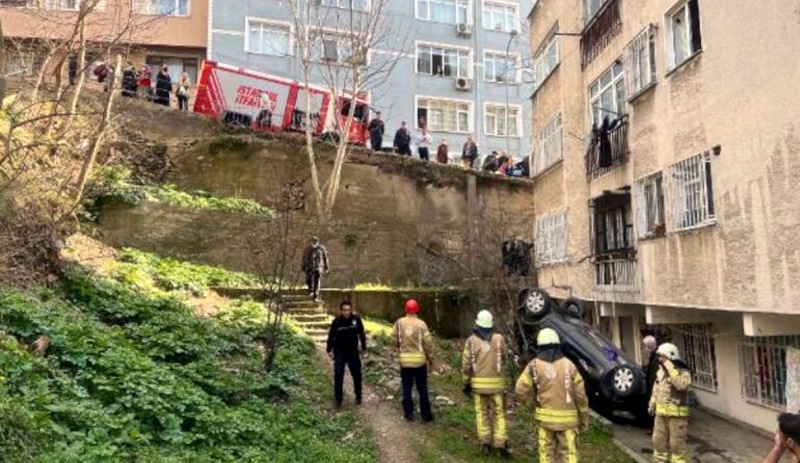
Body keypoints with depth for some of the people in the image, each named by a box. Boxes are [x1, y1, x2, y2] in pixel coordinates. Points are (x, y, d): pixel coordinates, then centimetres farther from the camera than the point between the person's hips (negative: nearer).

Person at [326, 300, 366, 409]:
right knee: (338, 376, -4)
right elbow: (331, 336, -4)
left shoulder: (356, 319, -10)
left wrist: (364, 348, 7)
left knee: (357, 375, 10)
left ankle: (358, 396, 29)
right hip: (340, 352, -2)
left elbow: (361, 334, 2)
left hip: (353, 351, 2)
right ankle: (338, 400, 9)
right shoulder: (336, 321, -14)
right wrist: (329, 350, -6)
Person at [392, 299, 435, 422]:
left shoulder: (399, 322, -5)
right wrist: (430, 358, 4)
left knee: (407, 388, 13)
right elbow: (428, 342, -9)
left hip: (405, 360, 2)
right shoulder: (421, 324, -12)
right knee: (422, 389, 9)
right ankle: (426, 414, 15)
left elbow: (394, 338, 1)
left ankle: (408, 413, 19)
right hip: (420, 360, -1)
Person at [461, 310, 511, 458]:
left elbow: (466, 364, -5)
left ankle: (485, 443, 14)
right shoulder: (498, 338, -5)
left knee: (481, 412, 14)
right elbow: (505, 357, 11)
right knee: (499, 413, 10)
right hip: (495, 382, 0)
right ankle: (500, 443, 3)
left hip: (478, 383, 1)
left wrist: (466, 383, 5)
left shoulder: (471, 340, -5)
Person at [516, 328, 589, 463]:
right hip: (567, 418, 0)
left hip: (545, 417, 0)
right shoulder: (569, 365, -5)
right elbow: (580, 395, -3)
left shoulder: (535, 365, -5)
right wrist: (584, 418, 10)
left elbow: (520, 390, -7)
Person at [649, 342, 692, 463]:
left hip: (677, 414, -7)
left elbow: (681, 385, -35)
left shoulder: (683, 372, -14)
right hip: (661, 413, 7)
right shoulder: (660, 371, 8)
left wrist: (670, 368, -31)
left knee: (677, 444, 2)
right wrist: (652, 404, 15)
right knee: (659, 441, 13)